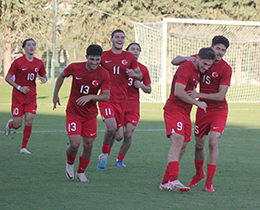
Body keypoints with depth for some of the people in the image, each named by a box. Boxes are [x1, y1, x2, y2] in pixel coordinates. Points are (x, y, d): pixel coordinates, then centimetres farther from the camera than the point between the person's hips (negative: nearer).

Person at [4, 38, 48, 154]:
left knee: (29, 120, -10)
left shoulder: (39, 63, 3)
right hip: (18, 97, -3)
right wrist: (19, 87, -15)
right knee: (17, 124, -3)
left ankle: (23, 147, 4)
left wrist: (44, 79, -7)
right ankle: (10, 124, 36)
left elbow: (44, 76, 17)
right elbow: (7, 78, -5)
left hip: (31, 97, 3)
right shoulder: (18, 62, -9)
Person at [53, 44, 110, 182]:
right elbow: (62, 75, 8)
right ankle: (70, 163, 20)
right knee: (75, 144, -13)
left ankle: (81, 172, 27)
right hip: (73, 113, -2)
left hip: (90, 115, 2)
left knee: (88, 146, 3)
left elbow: (106, 96, -14)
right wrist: (55, 95, 11)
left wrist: (91, 97, -30)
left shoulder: (104, 74, -12)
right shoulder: (75, 68, -13)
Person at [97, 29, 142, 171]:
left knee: (115, 130, 10)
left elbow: (140, 76, 13)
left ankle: (104, 158, 30)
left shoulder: (129, 57, 6)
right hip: (106, 98, -3)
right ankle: (104, 153, 3)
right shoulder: (103, 56, 1)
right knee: (111, 127, -21)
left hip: (121, 100, 3)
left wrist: (134, 74, -10)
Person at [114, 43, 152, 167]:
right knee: (119, 136, -9)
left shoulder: (143, 69, 6)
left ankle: (120, 159, 14)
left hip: (133, 106, 2)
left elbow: (149, 90, 15)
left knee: (128, 135, -6)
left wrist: (141, 85, -6)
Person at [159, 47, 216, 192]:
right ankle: (173, 180, -33)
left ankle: (166, 182, 11)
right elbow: (178, 92, -23)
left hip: (185, 112, 9)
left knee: (181, 147, 6)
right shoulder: (186, 68, -16)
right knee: (177, 141, -23)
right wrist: (198, 103, -16)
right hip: (174, 109, -9)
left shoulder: (198, 71, 12)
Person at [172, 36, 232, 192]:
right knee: (199, 144, 10)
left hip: (219, 109, -4)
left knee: (213, 141, -20)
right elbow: (175, 61, 7)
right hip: (203, 109, 4)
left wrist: (199, 95, -23)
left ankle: (209, 182, -14)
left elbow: (221, 96, -17)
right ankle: (199, 173, 37)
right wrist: (186, 59, -15)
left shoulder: (226, 69, -14)